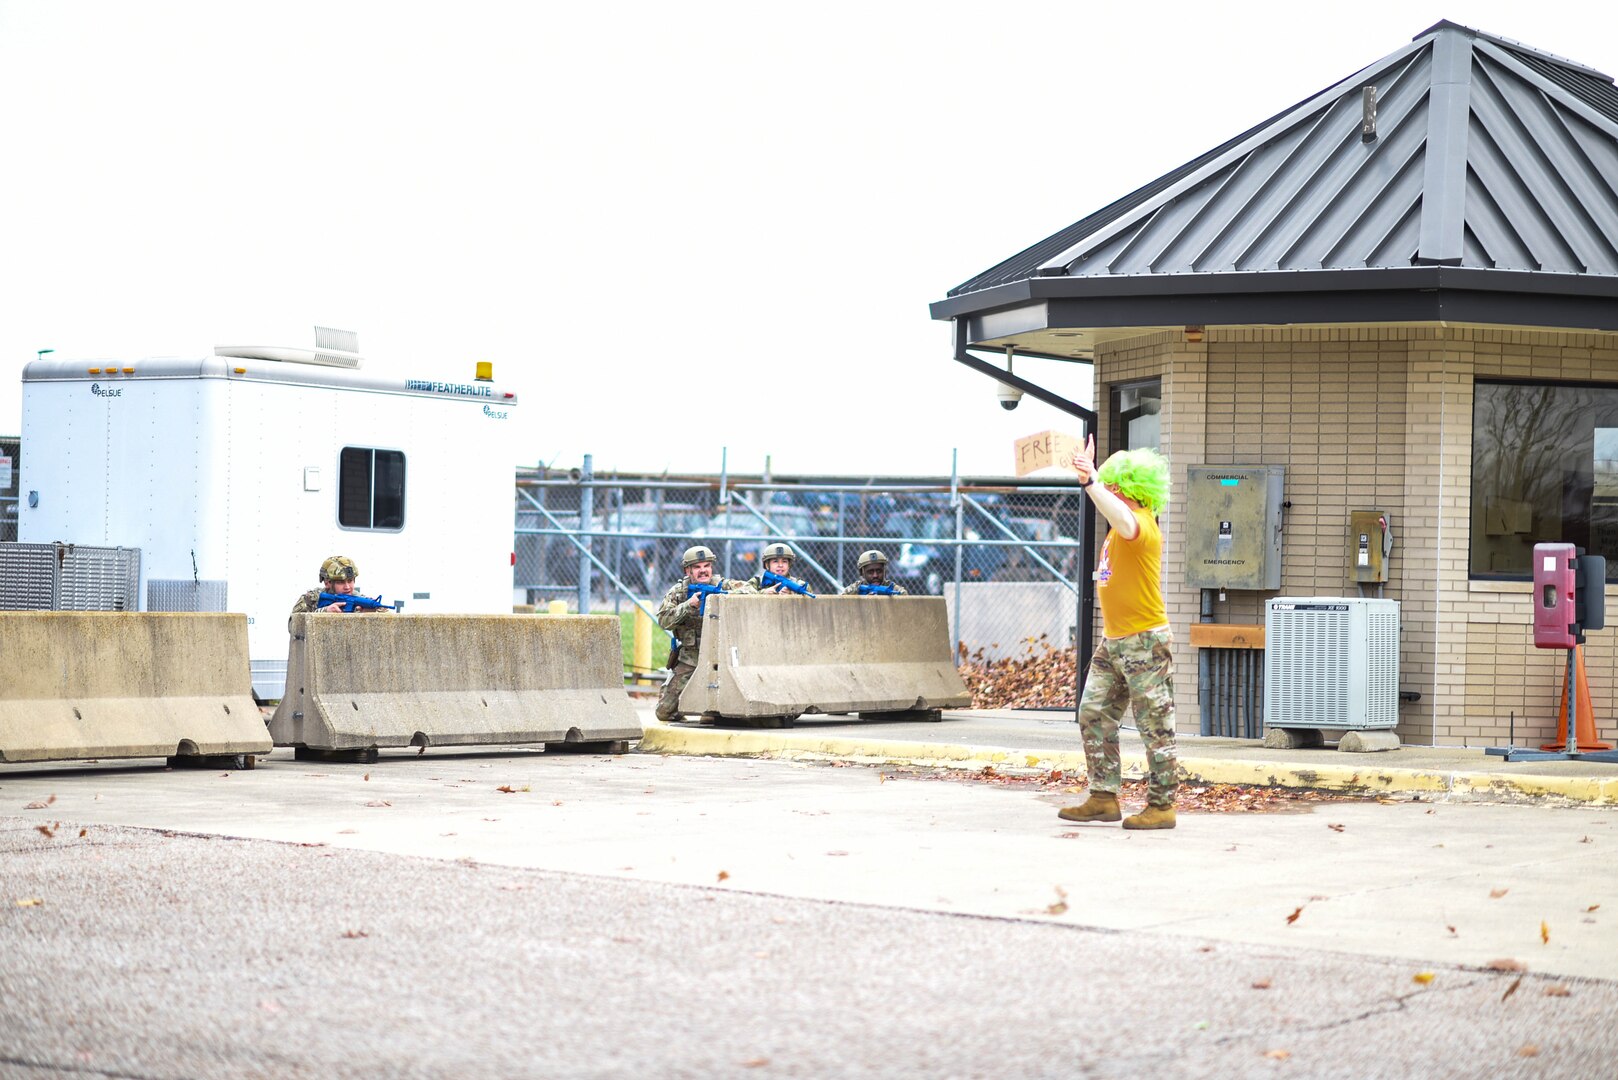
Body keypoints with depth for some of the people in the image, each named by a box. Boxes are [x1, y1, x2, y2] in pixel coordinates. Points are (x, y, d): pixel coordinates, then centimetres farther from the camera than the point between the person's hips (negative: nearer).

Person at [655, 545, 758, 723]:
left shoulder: (722, 584, -1)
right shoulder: (678, 592, 1)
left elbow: (751, 591, -14)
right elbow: (663, 620, -10)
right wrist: (689, 605, -22)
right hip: (689, 659, 1)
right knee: (665, 712, -3)